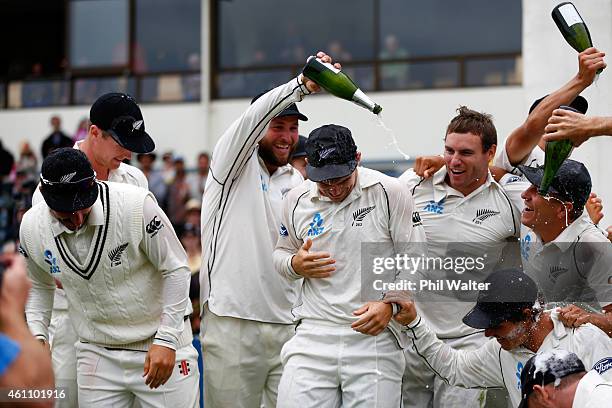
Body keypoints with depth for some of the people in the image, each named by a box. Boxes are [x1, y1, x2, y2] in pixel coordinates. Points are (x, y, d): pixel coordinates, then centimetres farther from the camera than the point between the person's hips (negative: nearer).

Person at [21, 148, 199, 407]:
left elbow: (176, 270, -10)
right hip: (96, 355, 3)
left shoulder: (136, 204, -19)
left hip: (162, 348, -3)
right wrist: (37, 336, 0)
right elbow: (39, 287, 14)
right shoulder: (31, 227, -5)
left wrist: (166, 340, -13)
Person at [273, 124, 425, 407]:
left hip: (375, 338, -2)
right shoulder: (295, 200, 7)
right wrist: (295, 265, -1)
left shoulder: (390, 193, -4)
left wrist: (390, 303, -16)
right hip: (313, 338, 3)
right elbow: (281, 254, 23)